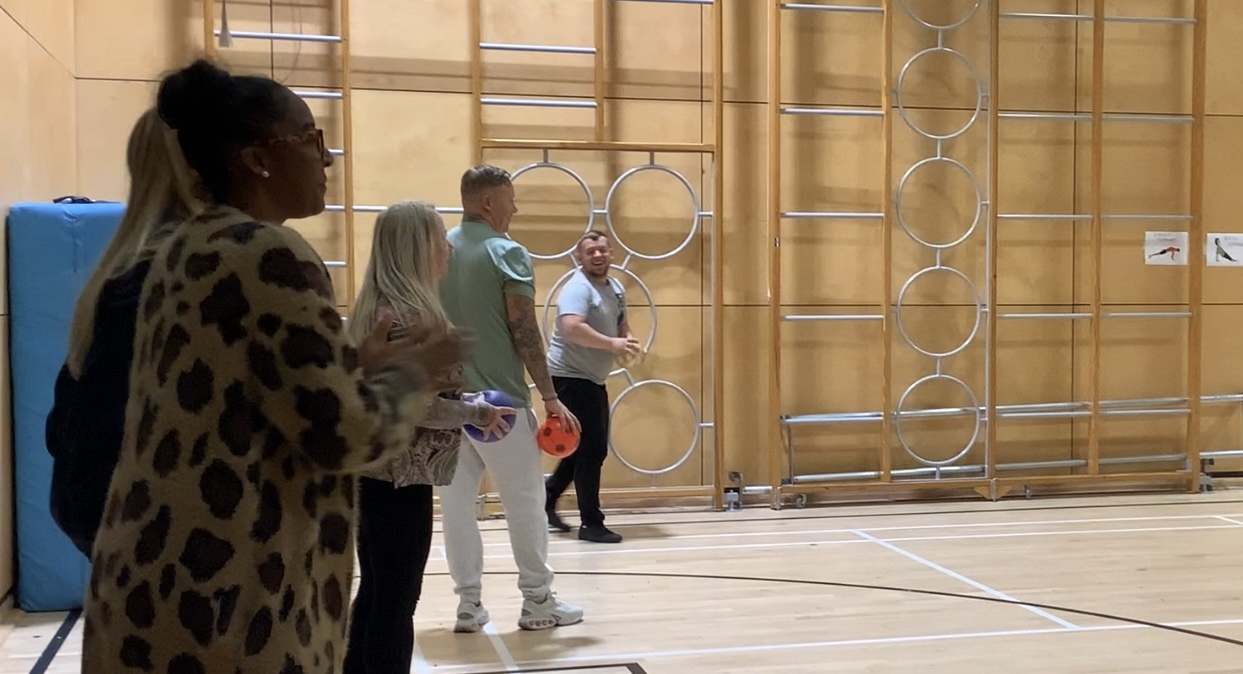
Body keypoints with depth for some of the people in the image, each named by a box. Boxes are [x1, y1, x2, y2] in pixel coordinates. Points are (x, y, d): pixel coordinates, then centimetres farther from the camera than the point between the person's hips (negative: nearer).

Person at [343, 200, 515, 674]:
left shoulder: (375, 306, 10)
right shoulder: (413, 313, -18)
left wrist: (463, 405, 13)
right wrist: (479, 412, -9)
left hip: (374, 469, 9)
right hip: (401, 475, -9)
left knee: (374, 594, 17)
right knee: (397, 600, 1)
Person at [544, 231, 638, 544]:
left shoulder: (615, 288, 11)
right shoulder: (577, 288, -19)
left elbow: (621, 324, 23)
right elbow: (572, 328, -34)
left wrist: (629, 339, 0)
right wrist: (613, 344, -30)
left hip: (593, 379, 10)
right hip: (570, 377, -10)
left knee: (587, 448, 16)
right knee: (592, 449, -9)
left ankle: (547, 500, 30)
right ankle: (591, 524, 0)